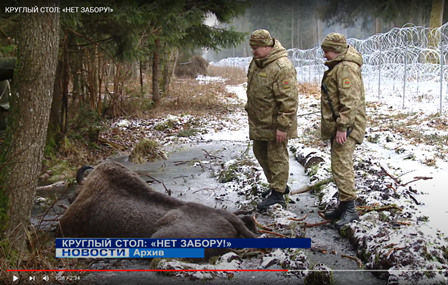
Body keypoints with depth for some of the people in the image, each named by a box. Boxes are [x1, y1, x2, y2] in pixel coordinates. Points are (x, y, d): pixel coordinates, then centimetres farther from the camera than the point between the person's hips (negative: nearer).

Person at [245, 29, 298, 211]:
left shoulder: (282, 67, -26)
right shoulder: (257, 62, 5)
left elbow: (288, 100, -27)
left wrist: (283, 126, -26)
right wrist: (249, 109, 23)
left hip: (275, 124, -10)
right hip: (259, 121, 10)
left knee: (277, 157, 0)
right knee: (260, 153, 20)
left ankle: (277, 194, 11)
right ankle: (280, 185, 35)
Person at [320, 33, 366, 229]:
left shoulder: (346, 68, -17)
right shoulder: (337, 67, 19)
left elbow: (350, 101, -24)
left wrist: (342, 127, -26)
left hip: (346, 126, -11)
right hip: (337, 126, 11)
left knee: (342, 165, -13)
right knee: (340, 164, 15)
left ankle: (350, 208, -10)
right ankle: (343, 206, 23)